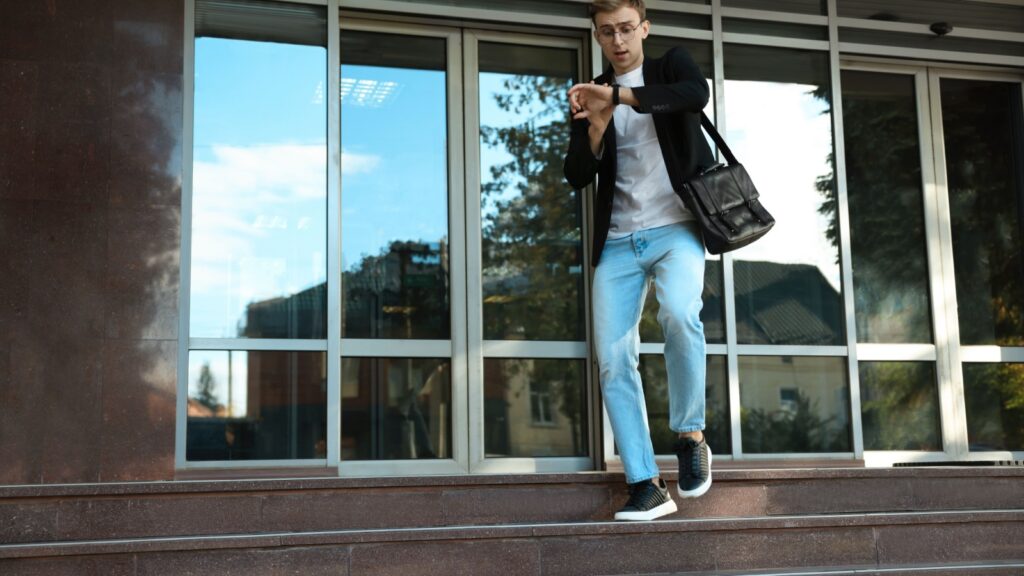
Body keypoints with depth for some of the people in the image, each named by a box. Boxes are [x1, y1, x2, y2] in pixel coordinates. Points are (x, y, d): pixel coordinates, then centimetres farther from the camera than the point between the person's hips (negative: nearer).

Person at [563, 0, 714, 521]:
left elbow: (697, 94, -17)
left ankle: (690, 436, -12)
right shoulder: (588, 96, 15)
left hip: (675, 227, -3)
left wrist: (616, 96, -23)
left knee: (679, 314, -32)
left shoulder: (671, 67, 8)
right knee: (613, 360, -8)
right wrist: (597, 127, -12)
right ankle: (647, 487, -3)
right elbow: (577, 177, 6)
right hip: (618, 240, 3)